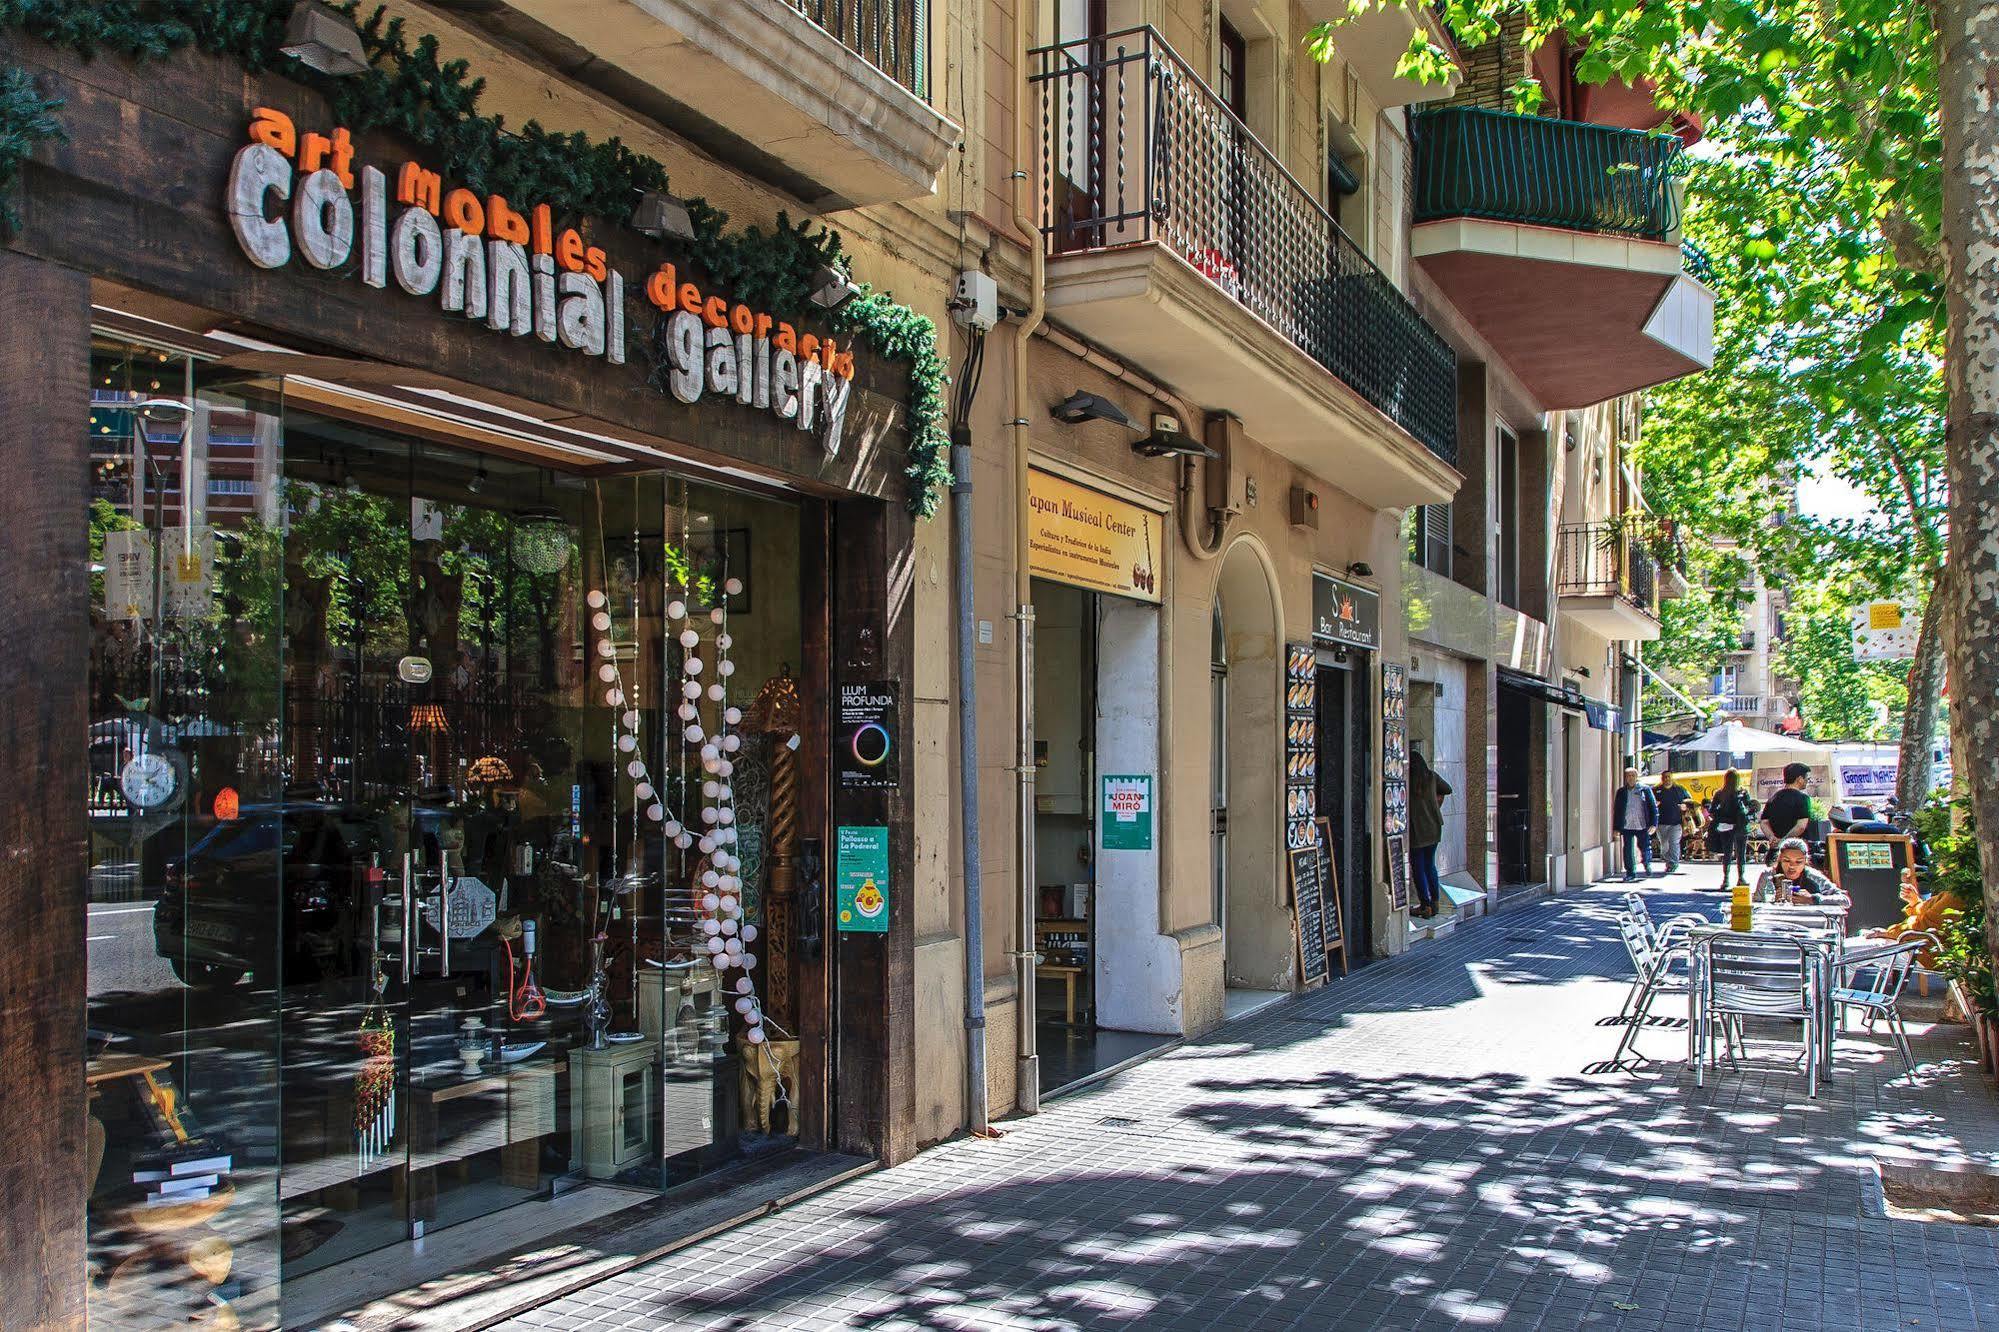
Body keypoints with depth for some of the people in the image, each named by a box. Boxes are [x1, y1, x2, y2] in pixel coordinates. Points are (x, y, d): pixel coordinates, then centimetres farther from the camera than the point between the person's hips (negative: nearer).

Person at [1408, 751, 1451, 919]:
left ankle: (1425, 905, 4)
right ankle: (1434, 903, 19)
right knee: (1430, 865, 16)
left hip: (1416, 830, -5)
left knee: (1418, 868, 3)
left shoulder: (1405, 780, -12)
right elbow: (1447, 789, 16)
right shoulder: (1431, 776, 1)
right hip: (1434, 828, 5)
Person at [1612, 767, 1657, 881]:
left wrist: (1654, 824, -8)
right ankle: (1630, 873, 8)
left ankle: (1647, 865, 37)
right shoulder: (1621, 792, 10)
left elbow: (1653, 807, 1)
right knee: (1628, 850, -1)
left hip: (1642, 825, -2)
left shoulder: (1645, 790, 3)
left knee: (1645, 848, 7)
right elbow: (1616, 810, 12)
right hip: (1626, 826, 2)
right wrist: (1617, 828, 9)